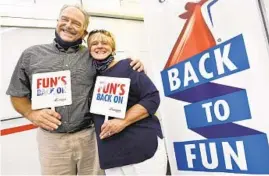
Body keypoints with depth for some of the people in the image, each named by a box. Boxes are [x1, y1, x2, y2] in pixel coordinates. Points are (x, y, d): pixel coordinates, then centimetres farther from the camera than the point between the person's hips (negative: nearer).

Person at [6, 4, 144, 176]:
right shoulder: (31, 55, 5)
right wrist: (32, 114, -8)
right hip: (52, 139, 1)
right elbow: (17, 95, 10)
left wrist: (133, 65, -7)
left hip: (91, 135, 0)